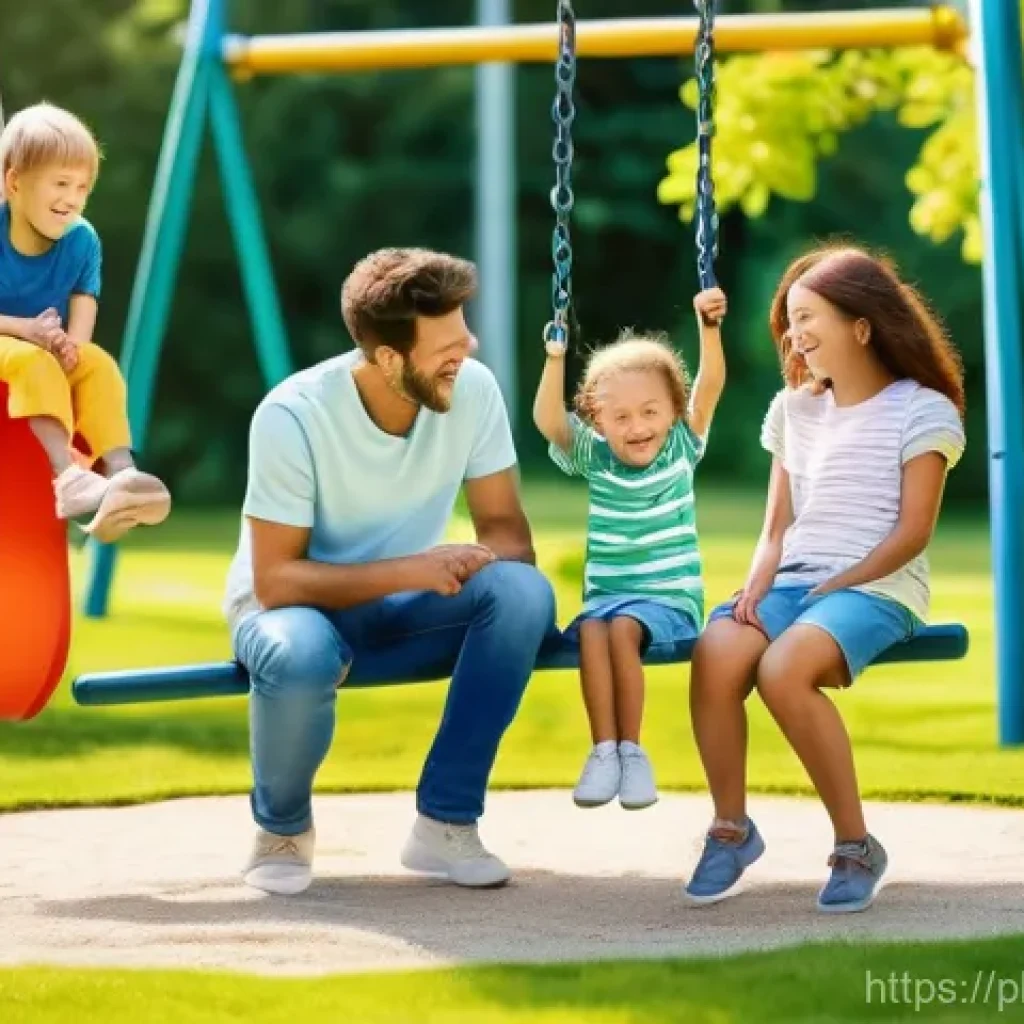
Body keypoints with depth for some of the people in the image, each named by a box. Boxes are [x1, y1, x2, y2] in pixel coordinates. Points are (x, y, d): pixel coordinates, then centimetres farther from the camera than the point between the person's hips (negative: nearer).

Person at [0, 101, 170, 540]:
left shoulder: (82, 239, -3)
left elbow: (84, 300, -4)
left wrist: (72, 344, -26)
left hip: (50, 352, 5)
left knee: (99, 365, -24)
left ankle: (119, 471, -41)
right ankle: (67, 478, -53)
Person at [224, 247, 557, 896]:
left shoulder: (473, 390, -15)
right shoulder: (294, 416, -26)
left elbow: (510, 534, -10)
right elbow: (275, 579, -24)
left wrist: (462, 563, -34)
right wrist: (409, 570, -35)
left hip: (401, 610, 4)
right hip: (297, 603, -4)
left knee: (524, 594, -27)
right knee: (302, 658, -40)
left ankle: (446, 823, -15)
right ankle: (283, 828, -6)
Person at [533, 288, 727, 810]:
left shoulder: (681, 448, 3)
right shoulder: (593, 458, 6)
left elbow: (709, 387, -10)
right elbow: (548, 419, -10)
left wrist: (709, 327, -25)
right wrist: (556, 358, -24)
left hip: (669, 598, -2)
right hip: (606, 594, 2)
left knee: (623, 628, -32)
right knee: (591, 630, -32)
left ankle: (631, 749, -24)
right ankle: (603, 750, -33)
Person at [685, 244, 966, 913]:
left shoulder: (921, 410, 0)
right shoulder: (795, 408, 20)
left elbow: (912, 532, -7)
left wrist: (834, 588, -14)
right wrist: (757, 586, -3)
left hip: (878, 588, -5)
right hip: (793, 581, 5)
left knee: (783, 669, -37)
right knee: (715, 657, -30)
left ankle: (856, 845, -21)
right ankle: (731, 828, -10)